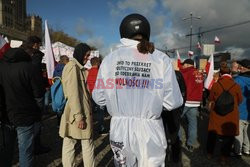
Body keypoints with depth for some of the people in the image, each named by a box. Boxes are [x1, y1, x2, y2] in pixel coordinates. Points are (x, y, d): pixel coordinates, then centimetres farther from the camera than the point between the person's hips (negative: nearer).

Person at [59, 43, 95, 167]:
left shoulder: (78, 67, 14)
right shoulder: (72, 66, -13)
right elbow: (73, 93, -19)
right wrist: (79, 116, -19)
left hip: (82, 111, 8)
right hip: (76, 112, -8)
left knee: (68, 144, 14)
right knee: (88, 144, 7)